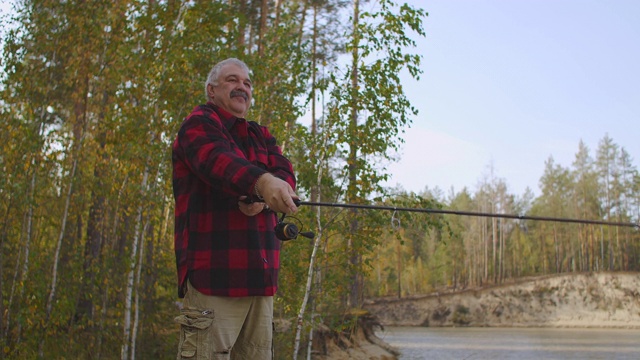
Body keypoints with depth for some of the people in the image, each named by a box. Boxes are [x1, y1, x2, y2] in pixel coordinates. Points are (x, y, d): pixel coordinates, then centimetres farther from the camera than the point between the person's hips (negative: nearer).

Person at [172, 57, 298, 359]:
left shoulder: (261, 137, 23)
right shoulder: (199, 124, 2)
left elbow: (286, 174, 5)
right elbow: (215, 159, -22)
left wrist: (262, 198, -19)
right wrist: (261, 181, -42)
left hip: (260, 276, 7)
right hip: (213, 274, -7)